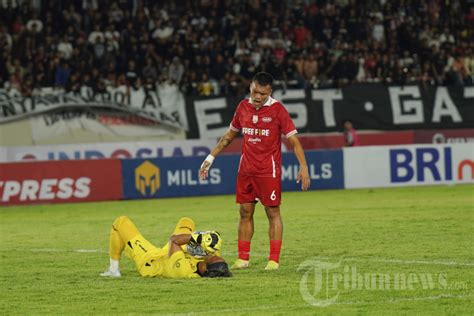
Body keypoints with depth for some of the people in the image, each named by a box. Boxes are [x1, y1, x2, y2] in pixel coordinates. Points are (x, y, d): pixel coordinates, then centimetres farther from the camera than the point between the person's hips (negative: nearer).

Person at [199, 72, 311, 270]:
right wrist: (211, 157, 17)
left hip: (269, 170, -5)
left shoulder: (277, 109, -8)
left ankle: (274, 259, 0)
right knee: (245, 212, 6)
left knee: (273, 212, -3)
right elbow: (230, 135, 19)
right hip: (246, 169, 5)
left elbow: (293, 140, -9)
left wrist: (303, 167, -19)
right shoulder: (243, 107, 6)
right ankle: (243, 258, 11)